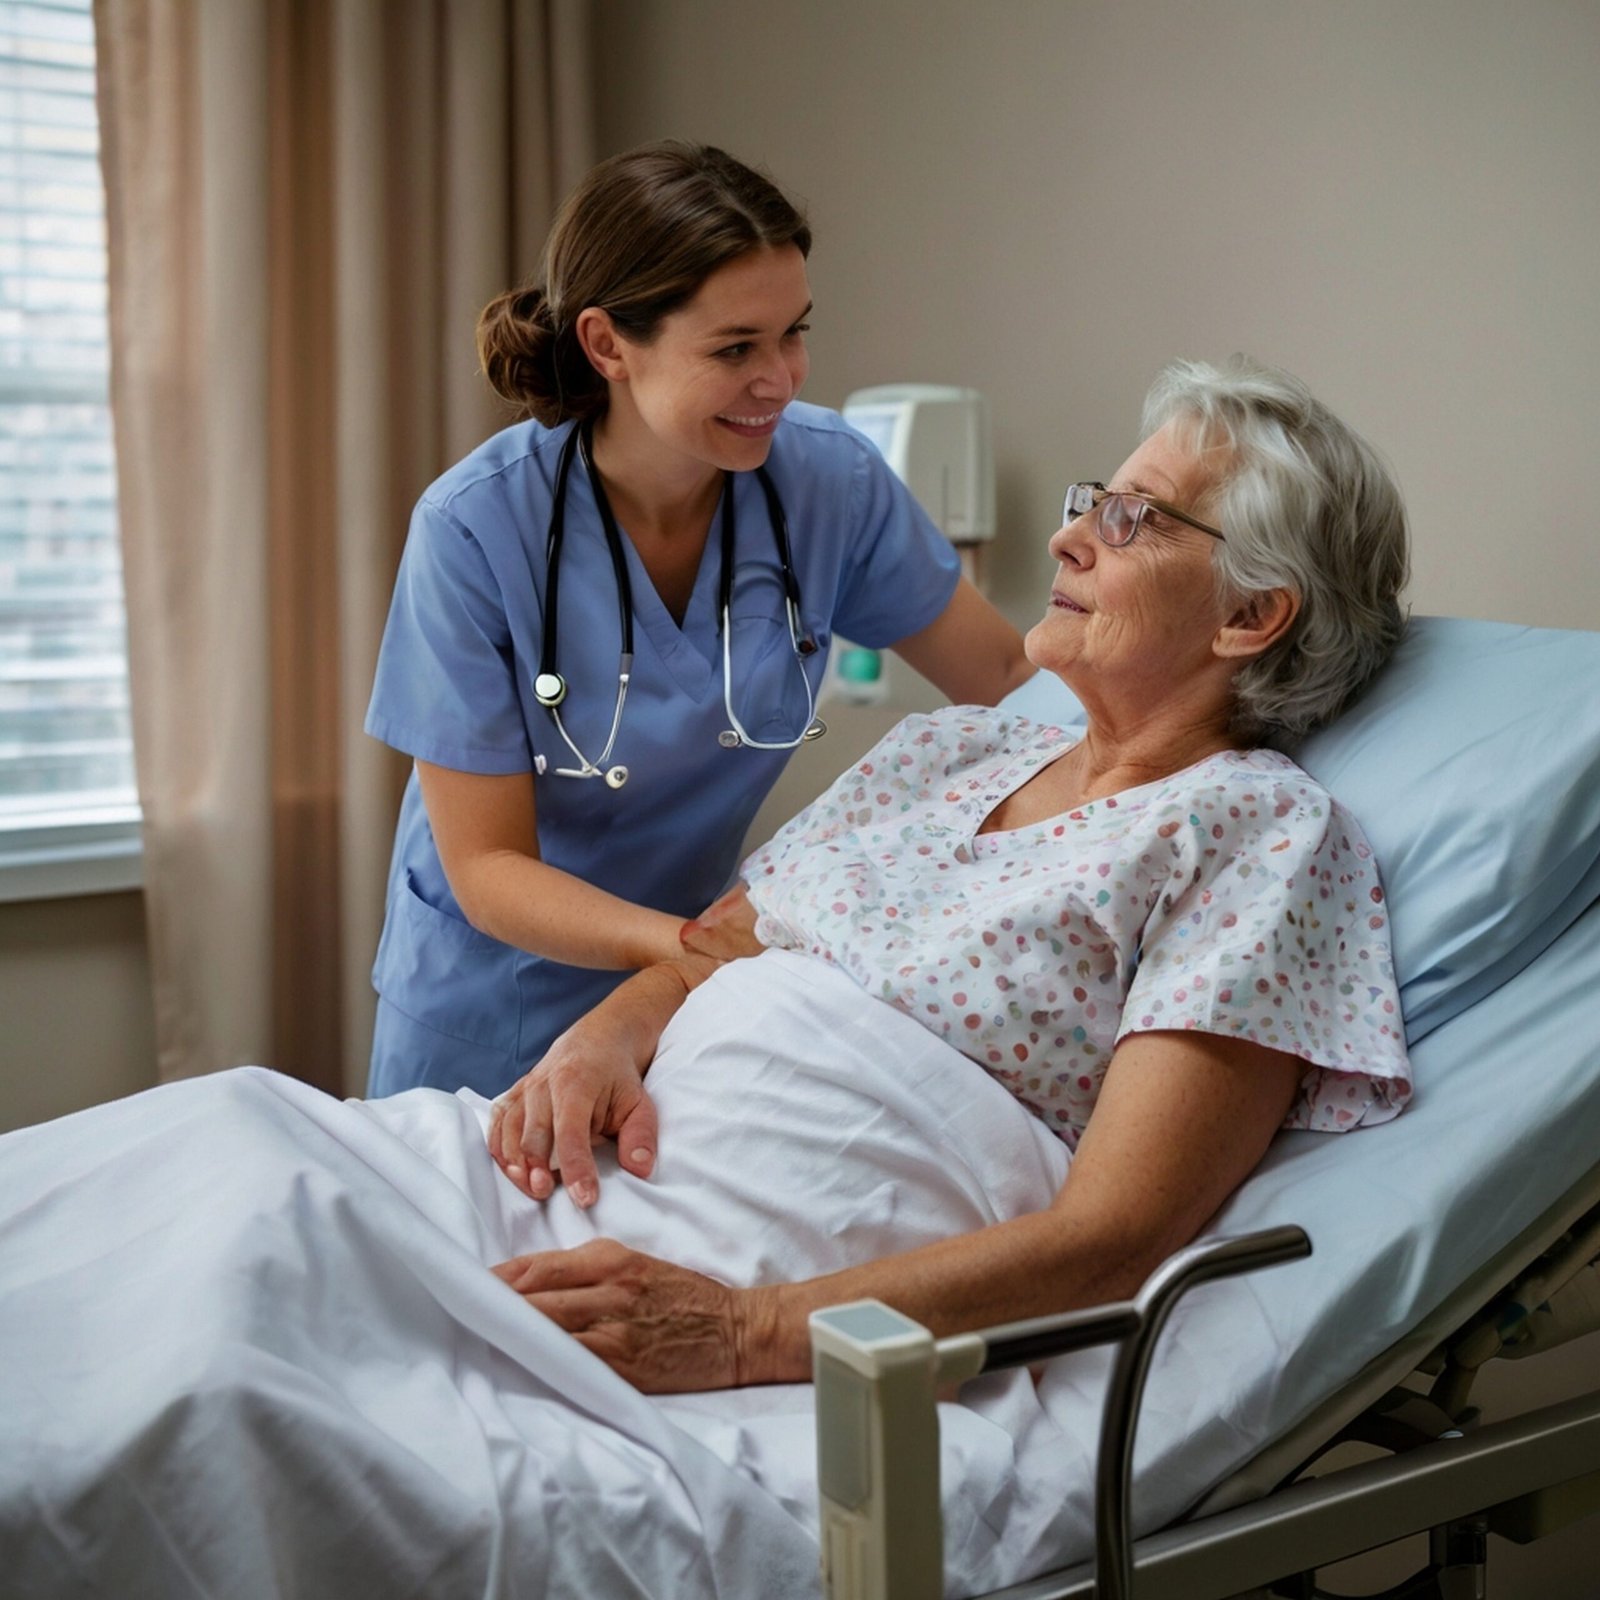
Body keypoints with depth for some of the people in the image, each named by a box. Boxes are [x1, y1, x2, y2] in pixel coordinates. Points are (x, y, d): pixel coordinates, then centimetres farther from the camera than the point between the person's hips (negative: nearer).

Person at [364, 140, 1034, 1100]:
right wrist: (698, 944, -36)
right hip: (498, 1022, -2)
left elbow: (1011, 679, -3)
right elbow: (486, 869, -20)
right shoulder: (477, 528, -24)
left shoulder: (830, 480, -16)